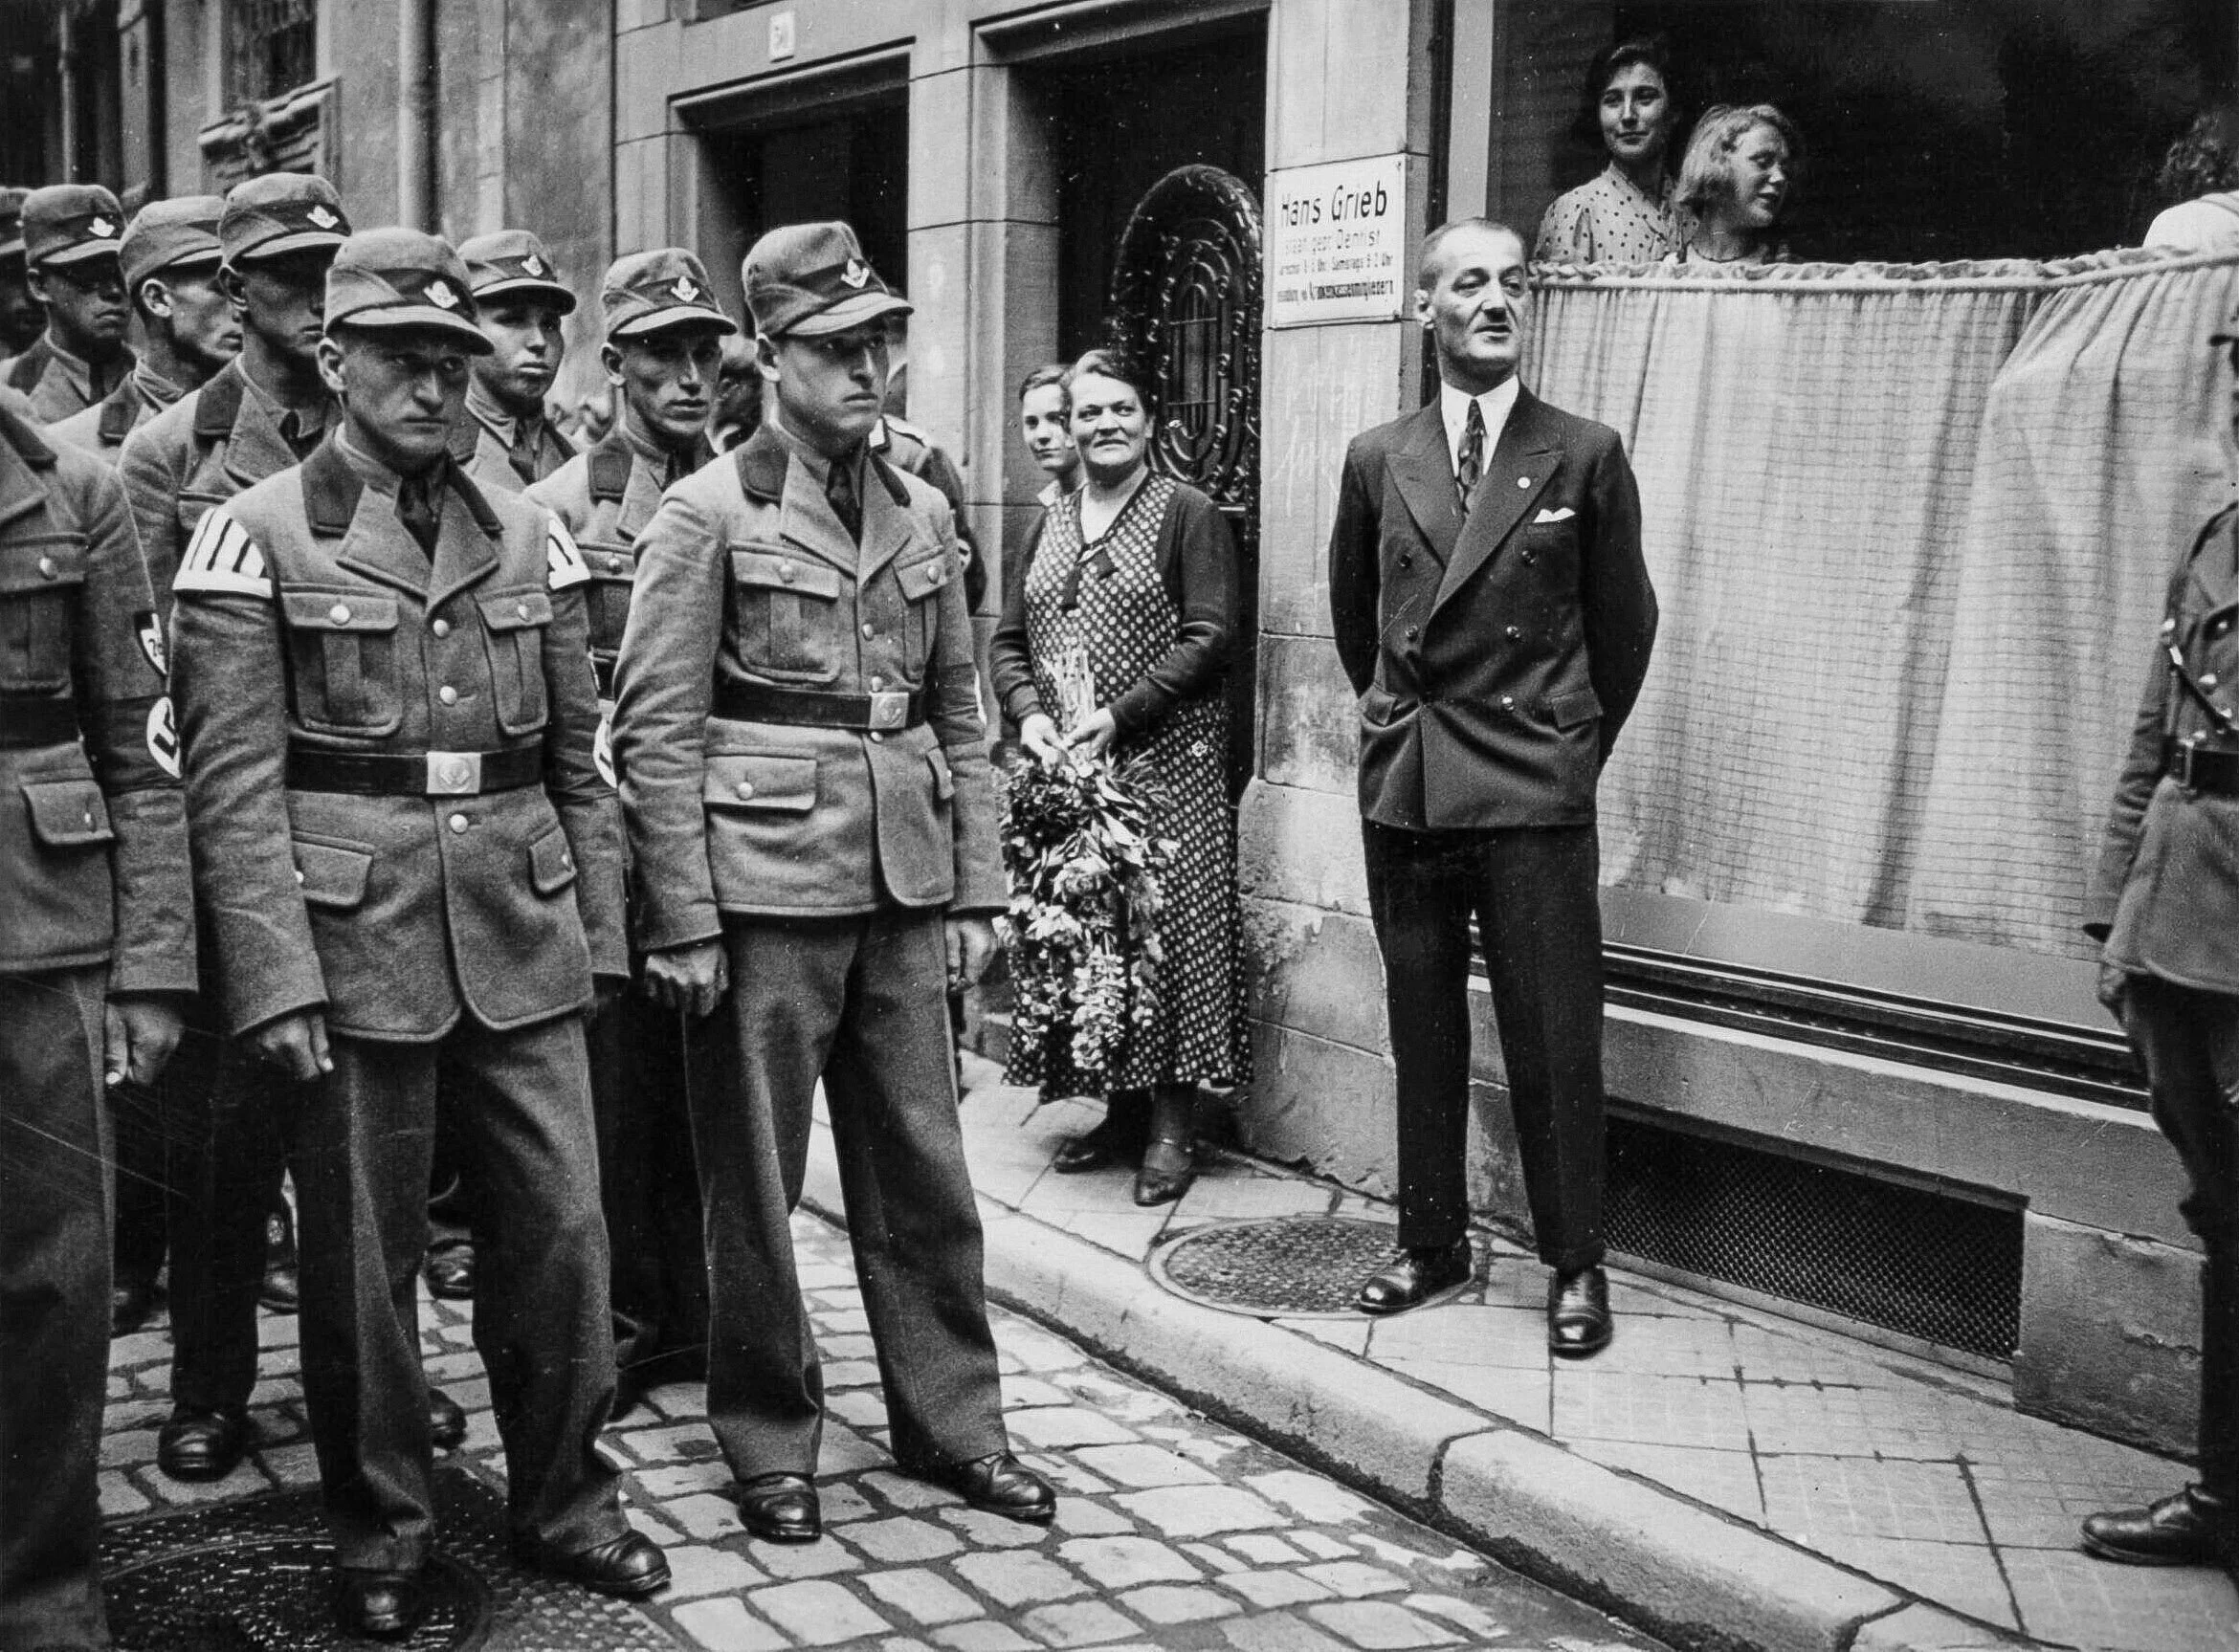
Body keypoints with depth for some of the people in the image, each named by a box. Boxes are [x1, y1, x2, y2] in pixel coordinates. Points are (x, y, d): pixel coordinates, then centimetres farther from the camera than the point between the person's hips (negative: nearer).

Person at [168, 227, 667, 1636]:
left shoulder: (528, 534, 10)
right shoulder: (256, 536, -2)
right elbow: (233, 780, -8)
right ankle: (382, 1529, 24)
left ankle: (566, 1498, 25)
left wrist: (600, 928, 9)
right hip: (353, 934, -3)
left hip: (522, 934, 4)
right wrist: (275, 977, -14)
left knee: (563, 1221, 7)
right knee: (363, 1246, 6)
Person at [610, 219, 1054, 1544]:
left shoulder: (922, 514, 11)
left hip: (904, 886, 5)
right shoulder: (707, 515, -5)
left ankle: (953, 1423, 24)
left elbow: (962, 717, 14)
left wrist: (978, 890, 9)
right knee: (757, 1178, 6)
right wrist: (684, 924, -12)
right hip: (766, 885, -5)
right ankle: (770, 1439, 22)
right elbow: (655, 733, -8)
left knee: (926, 1170, 10)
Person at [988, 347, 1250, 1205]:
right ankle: (1118, 1110, 16)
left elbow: (1209, 638, -9)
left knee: (1167, 932, -6)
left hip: (1164, 762, -5)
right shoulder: (1051, 523, 17)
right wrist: (1029, 715, -5)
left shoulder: (1187, 514, -1)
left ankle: (1170, 1127, 2)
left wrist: (1119, 716, -17)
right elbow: (1008, 640, 15)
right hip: (1063, 768, 6)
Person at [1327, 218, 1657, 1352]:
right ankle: (1431, 1239, 24)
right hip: (1403, 788, 3)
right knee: (1421, 1031, 11)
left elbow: (1624, 623, 8)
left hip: (1536, 792, -3)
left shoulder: (1585, 457, -1)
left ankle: (1575, 1265, 12)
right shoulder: (1377, 460, 7)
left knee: (1553, 1038, -1)